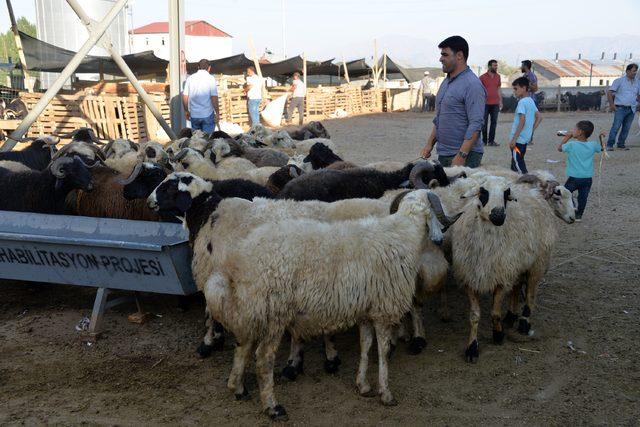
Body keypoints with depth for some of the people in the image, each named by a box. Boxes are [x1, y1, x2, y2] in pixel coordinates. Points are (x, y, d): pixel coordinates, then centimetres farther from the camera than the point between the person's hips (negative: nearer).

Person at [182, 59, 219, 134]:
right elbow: (214, 98, -12)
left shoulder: (190, 78, 5)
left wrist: (186, 111, 16)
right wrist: (217, 113, -4)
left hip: (194, 115, 4)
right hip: (207, 114, -4)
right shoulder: (211, 78, -7)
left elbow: (185, 97, 4)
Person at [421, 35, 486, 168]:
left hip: (465, 156, -8)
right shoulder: (446, 82, 16)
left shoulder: (472, 85, -13)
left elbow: (475, 124, -19)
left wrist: (461, 156, -24)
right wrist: (430, 143, 14)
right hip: (443, 154, 8)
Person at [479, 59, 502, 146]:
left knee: (494, 122, 3)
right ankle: (484, 140, 11)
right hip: (485, 104, -4)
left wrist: (500, 101, 11)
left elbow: (498, 89, 16)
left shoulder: (498, 76, 10)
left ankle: (491, 141, 8)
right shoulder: (482, 77, -3)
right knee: (484, 123, 2)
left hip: (495, 104, 4)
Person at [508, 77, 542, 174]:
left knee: (517, 166, -6)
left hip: (518, 139, -9)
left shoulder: (522, 102, -15)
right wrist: (531, 131, 14)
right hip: (525, 138, 9)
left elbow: (522, 120, -23)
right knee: (519, 163, 18)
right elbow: (539, 117, 16)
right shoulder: (531, 101, 12)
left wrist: (514, 139, -23)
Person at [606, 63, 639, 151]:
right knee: (616, 127, -11)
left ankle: (621, 144, 19)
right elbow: (609, 93, -4)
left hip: (632, 109, 5)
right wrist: (611, 104, -10)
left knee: (626, 128, 8)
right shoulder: (619, 81, -2)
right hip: (621, 108, -5)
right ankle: (609, 144, -5)